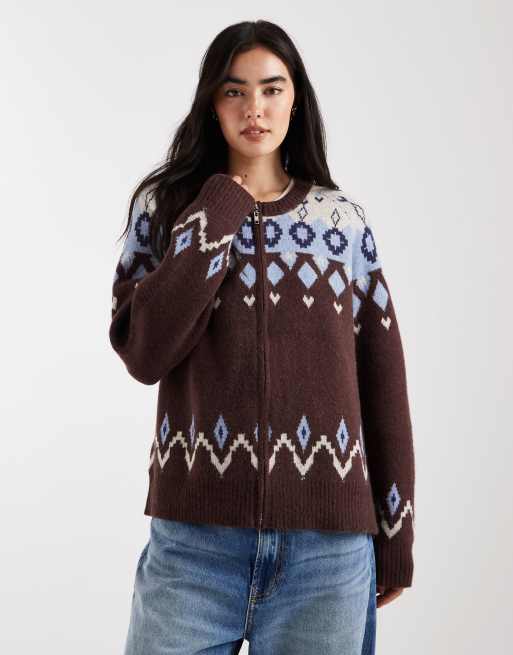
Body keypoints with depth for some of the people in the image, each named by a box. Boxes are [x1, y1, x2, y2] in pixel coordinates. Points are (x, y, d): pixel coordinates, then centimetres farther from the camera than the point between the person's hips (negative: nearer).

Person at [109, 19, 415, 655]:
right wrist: (220, 214, -9)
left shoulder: (343, 219, 6)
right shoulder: (165, 207, 4)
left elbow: (382, 380, 7)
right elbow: (142, 352, -10)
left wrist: (394, 537, 7)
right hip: (195, 534, -1)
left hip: (330, 541, 1)